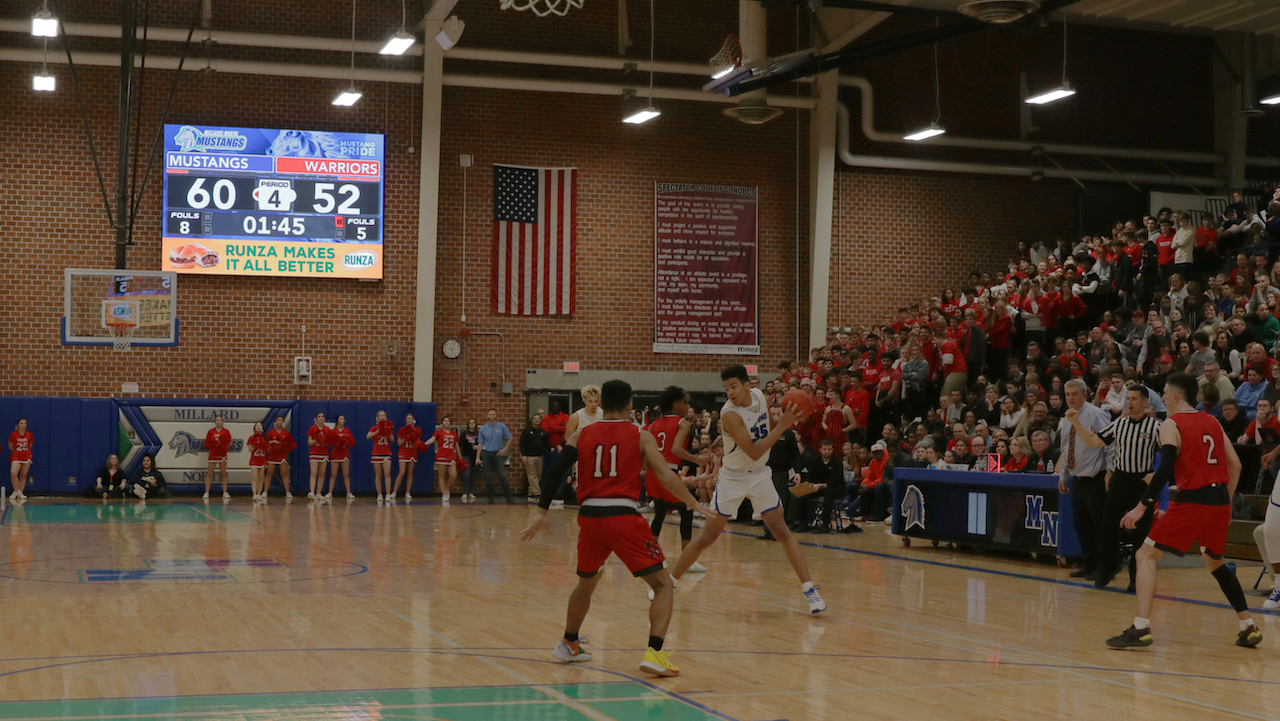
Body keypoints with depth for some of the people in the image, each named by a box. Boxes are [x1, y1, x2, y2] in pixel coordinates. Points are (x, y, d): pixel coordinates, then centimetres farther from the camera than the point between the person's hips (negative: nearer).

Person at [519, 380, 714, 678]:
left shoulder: (581, 436, 12)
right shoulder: (641, 437, 5)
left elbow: (557, 472, 0)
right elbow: (666, 478, -4)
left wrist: (541, 511, 1)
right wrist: (694, 503, 9)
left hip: (589, 517, 4)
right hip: (624, 516, -4)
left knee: (586, 582, 29)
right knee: (663, 585, 4)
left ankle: (568, 645, 41)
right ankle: (654, 653, -13)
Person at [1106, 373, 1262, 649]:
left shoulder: (1171, 425, -4)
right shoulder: (1212, 422, 16)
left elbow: (1165, 469, -16)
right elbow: (1235, 465, 15)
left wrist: (1142, 506, -14)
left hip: (1192, 501, -7)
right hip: (1220, 501, 7)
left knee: (1146, 555, 0)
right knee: (1215, 563, 27)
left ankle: (1141, 628, -11)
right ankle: (1249, 628, 25)